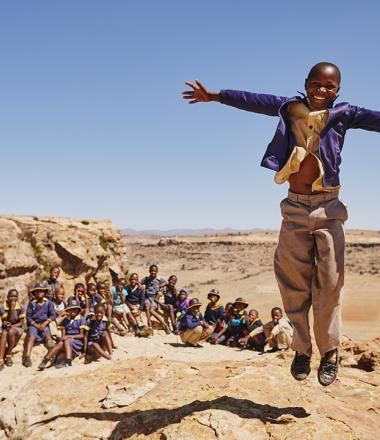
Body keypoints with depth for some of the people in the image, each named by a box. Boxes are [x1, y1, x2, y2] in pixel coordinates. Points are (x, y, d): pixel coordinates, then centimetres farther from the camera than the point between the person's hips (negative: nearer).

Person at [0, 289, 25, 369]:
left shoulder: (21, 307, -7)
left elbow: (21, 323, -5)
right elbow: (9, 320, -17)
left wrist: (11, 326, -20)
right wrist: (11, 308, -24)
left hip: (17, 328, 0)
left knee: (11, 331, -35)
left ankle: (9, 356, -17)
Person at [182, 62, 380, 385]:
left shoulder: (343, 114, 0)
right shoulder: (291, 108, 7)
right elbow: (255, 101, 11)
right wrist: (215, 96, 14)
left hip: (328, 209, -2)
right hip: (295, 208, 2)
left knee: (329, 283, 0)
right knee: (294, 282, 5)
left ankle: (330, 353, 14)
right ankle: (302, 350, 18)